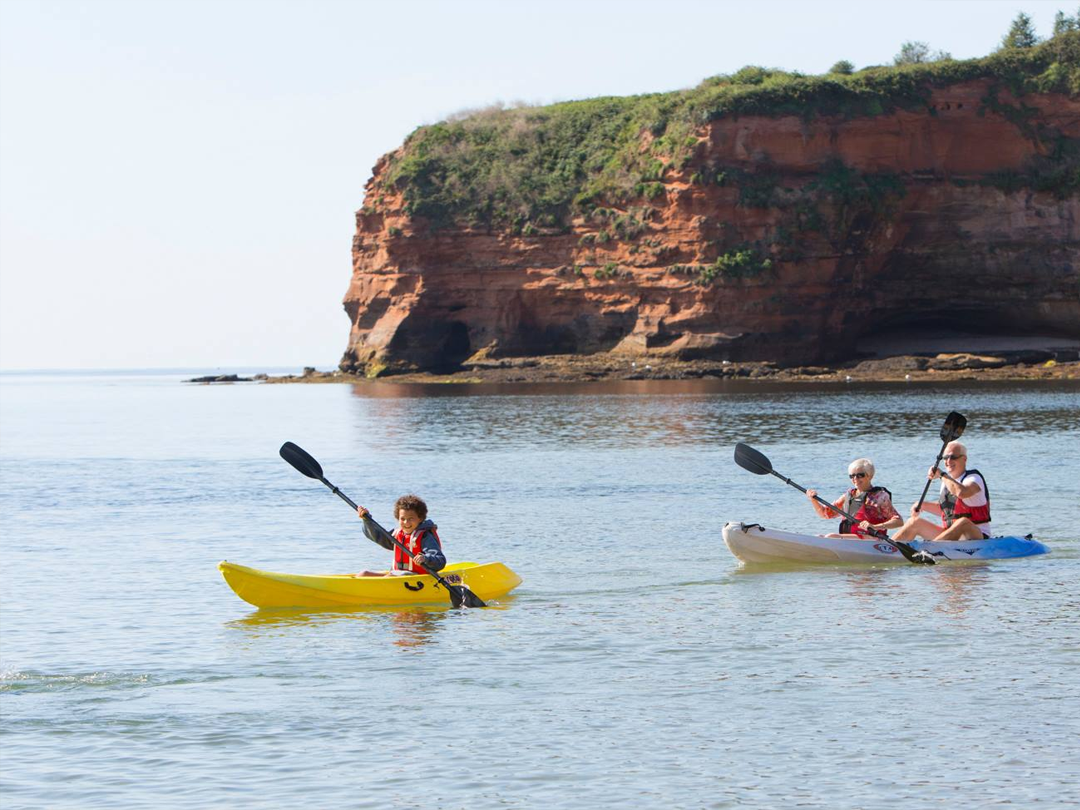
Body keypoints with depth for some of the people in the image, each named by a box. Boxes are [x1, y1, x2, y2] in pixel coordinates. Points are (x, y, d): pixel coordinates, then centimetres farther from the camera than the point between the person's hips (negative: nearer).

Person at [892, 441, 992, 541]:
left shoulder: (973, 478, -11)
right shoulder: (947, 481, 13)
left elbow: (961, 492, -35)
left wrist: (941, 475, -24)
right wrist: (924, 505, 9)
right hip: (952, 535, 8)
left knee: (963, 522, -40)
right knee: (914, 522, 8)